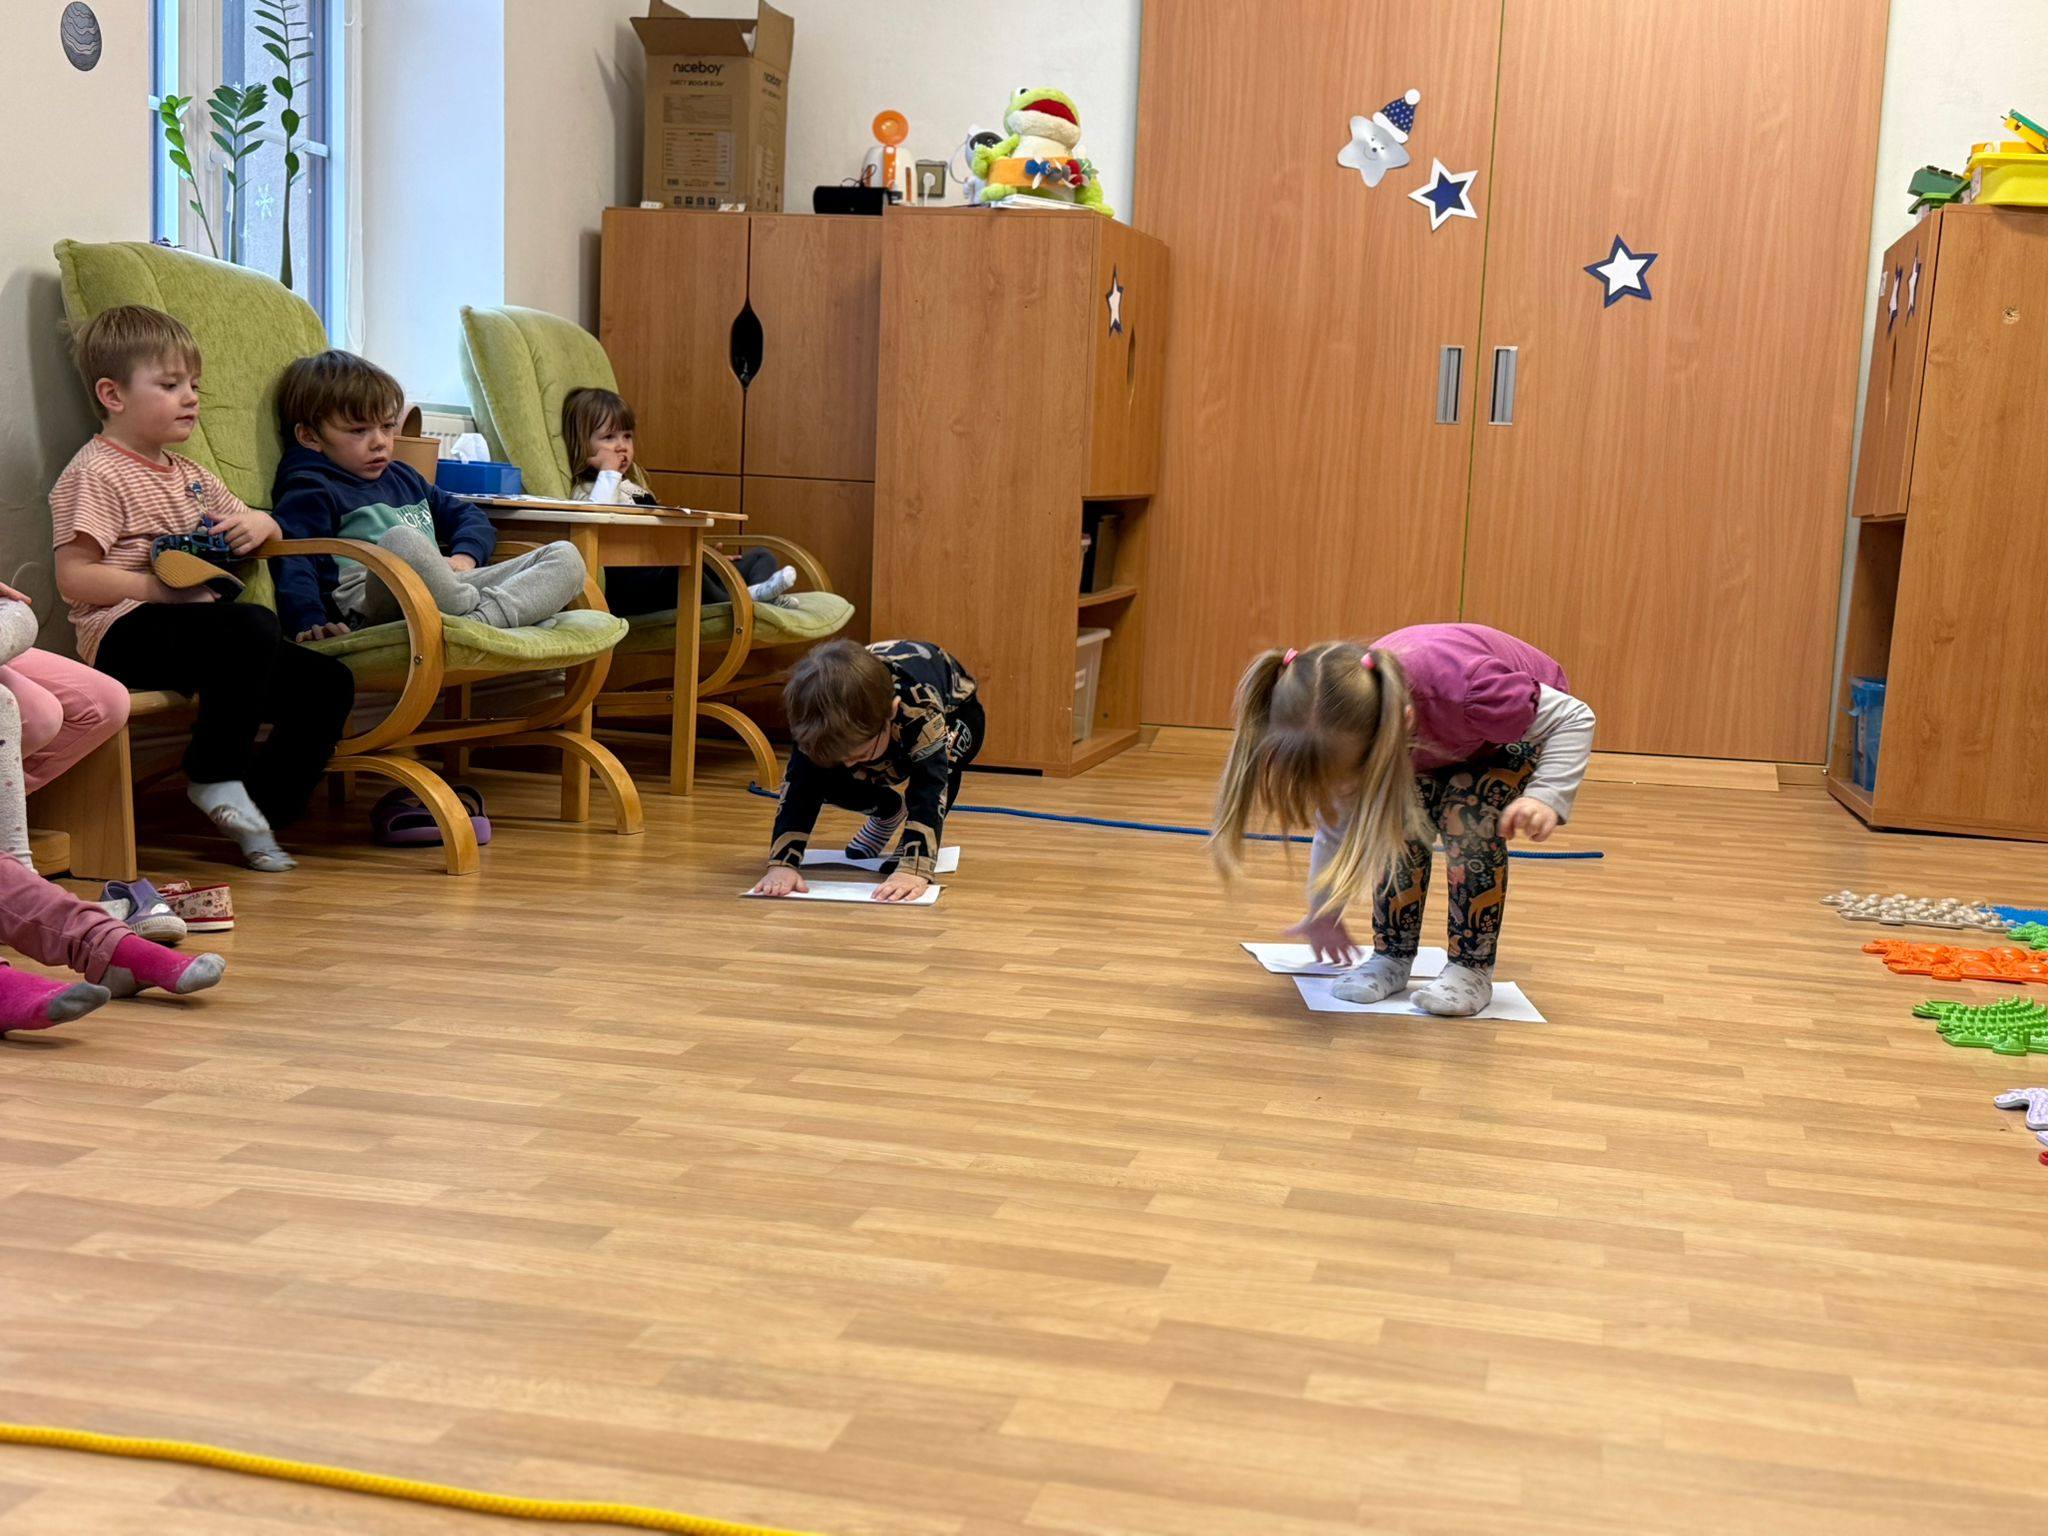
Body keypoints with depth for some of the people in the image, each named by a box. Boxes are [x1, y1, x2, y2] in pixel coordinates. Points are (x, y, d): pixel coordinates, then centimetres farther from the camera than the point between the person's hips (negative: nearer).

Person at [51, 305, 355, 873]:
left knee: (327, 682, -7)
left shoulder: (190, 475, 23)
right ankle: (214, 775, -20)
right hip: (126, 634, -8)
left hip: (193, 630, 8)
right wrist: (162, 588, -21)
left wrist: (258, 525, 5)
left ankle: (265, 807, 3)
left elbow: (266, 532, 31)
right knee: (253, 625, -35)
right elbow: (74, 579, -12)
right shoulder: (93, 475, -3)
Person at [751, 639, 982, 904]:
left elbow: (928, 792, -51)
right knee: (826, 778, -19)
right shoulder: (821, 723, -34)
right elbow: (799, 789, -34)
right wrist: (782, 863, -47)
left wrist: (913, 870, -63)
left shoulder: (923, 711, -46)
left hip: (955, 711, -4)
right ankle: (889, 812, 11)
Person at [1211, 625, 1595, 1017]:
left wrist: (1547, 796, -47)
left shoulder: (1468, 691, -47)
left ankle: (1472, 969, -15)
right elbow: (1335, 829, -9)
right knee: (1401, 820, -20)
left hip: (1525, 728, -4)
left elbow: (1574, 718, -31)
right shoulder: (1345, 730, -29)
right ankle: (1391, 956, -3)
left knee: (1468, 816, -27)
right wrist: (1322, 913, 3)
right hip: (1438, 739, 4)